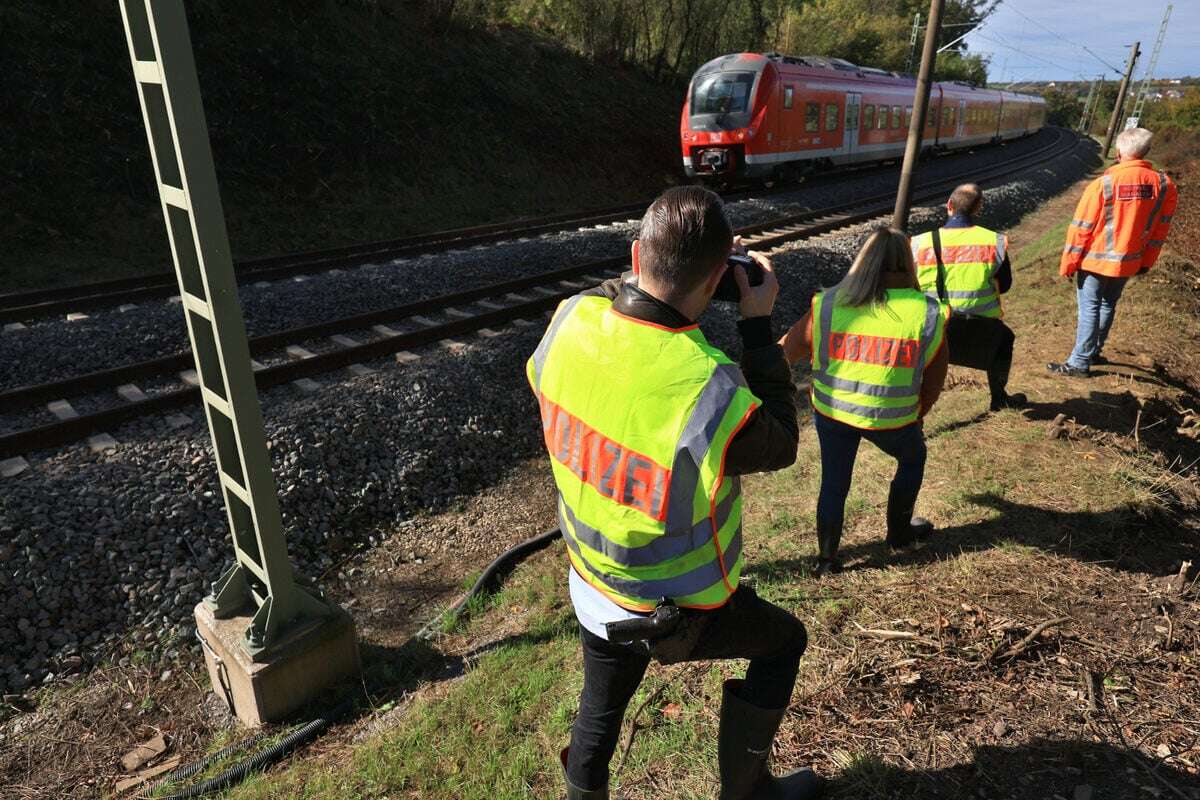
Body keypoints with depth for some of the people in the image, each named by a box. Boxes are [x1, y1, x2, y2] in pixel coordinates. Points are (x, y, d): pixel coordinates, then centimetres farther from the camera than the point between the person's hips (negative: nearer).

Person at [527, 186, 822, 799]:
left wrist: (640, 284, -3)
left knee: (599, 714, 29)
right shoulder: (708, 388, -37)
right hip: (677, 614, -4)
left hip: (591, 588, 5)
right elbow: (780, 445, -15)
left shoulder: (570, 319, -21)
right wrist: (758, 322, -13)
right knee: (784, 640, 26)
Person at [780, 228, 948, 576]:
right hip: (892, 418, 0)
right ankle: (899, 532, 44)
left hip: (832, 411, 1)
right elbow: (934, 380, 2)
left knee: (834, 482, 17)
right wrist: (918, 414, 19)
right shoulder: (928, 313, -6)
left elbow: (787, 349, -1)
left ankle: (827, 559, 24)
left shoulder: (828, 304, -8)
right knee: (912, 459, 30)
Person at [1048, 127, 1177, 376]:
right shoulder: (1165, 185, -4)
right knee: (1108, 306, 20)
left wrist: (1068, 263, -4)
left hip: (1096, 261, -4)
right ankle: (1094, 352, 32)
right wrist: (1146, 262, 15)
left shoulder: (1102, 184, -18)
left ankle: (1079, 363, 7)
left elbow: (1081, 228, -13)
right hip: (1128, 262, 5)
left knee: (1089, 309, 2)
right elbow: (1160, 229, 4)